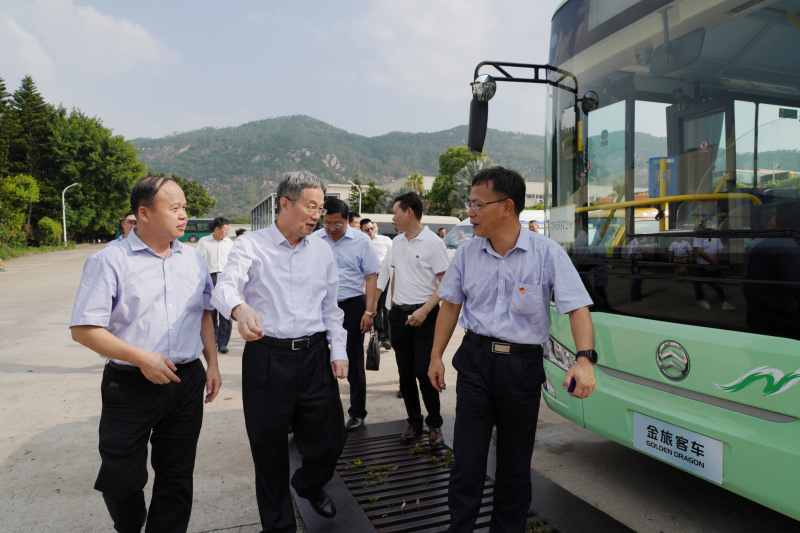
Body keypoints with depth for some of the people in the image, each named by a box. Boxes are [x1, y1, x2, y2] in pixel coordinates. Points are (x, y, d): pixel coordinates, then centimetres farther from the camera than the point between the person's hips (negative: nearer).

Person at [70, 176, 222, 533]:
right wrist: (142, 358, -18)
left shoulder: (192, 258, 7)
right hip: (130, 384, -3)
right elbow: (84, 329, -11)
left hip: (187, 382, 4)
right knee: (121, 480, 9)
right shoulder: (110, 261, -9)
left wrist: (212, 363, 11)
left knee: (177, 475, 13)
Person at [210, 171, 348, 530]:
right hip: (267, 357, -3)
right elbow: (225, 286, -21)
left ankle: (309, 485, 46)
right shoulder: (250, 245, -4)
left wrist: (338, 351, 7)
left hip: (314, 355, 4)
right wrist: (239, 308, -43)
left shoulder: (322, 251, 9)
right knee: (268, 448, 10)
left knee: (329, 439, 10)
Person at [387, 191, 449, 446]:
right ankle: (414, 422, 24)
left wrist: (424, 310, -20)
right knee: (405, 373, 10)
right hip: (399, 314, 6)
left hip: (424, 315, -6)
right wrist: (393, 306, 15)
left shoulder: (433, 242, -9)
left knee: (424, 371, -6)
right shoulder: (397, 242, 11)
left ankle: (434, 424, 12)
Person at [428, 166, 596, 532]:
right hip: (475, 361, 2)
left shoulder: (548, 253, -9)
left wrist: (585, 359, -26)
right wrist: (436, 356, 10)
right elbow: (450, 304, 9)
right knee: (467, 458, 5)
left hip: (523, 366, -1)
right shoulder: (467, 254, 1)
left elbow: (577, 307, -12)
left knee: (515, 462, 15)